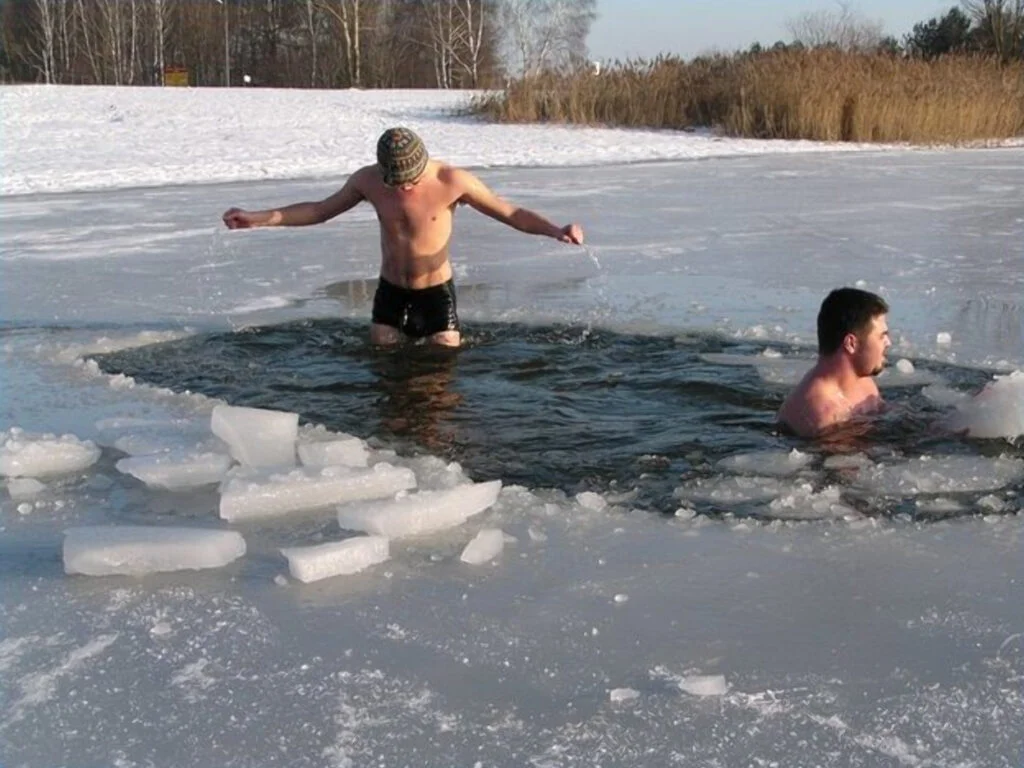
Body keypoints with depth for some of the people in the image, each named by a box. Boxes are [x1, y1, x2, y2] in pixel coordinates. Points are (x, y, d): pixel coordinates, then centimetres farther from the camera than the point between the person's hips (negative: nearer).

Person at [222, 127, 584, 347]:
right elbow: (320, 210, 5)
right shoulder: (367, 180, -10)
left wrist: (557, 231, -31)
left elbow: (510, 213, -15)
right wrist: (258, 218, -1)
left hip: (436, 292, -3)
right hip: (390, 291, 3)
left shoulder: (452, 181, -20)